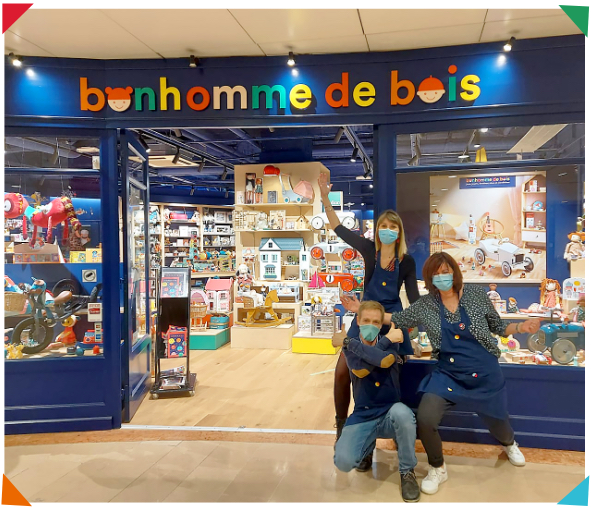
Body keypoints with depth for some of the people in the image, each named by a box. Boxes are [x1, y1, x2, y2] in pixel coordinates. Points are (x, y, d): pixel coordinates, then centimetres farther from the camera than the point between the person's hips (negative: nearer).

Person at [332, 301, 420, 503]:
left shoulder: (390, 341, -2)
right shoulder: (350, 347, 0)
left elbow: (385, 360, -26)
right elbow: (360, 370, -21)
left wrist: (350, 342, -21)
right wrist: (386, 341, -21)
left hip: (390, 415, 0)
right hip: (362, 417, 1)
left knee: (402, 412, -37)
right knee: (343, 461, -25)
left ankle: (407, 472, -10)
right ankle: (369, 444, 14)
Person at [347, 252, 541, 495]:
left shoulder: (476, 294, -7)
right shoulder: (425, 305, -5)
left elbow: (497, 327, 3)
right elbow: (395, 319, 6)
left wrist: (520, 327, -15)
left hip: (485, 375, 0)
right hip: (448, 374, 0)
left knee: (497, 422, 18)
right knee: (425, 419, -19)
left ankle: (509, 444, 61)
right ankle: (437, 469, 12)